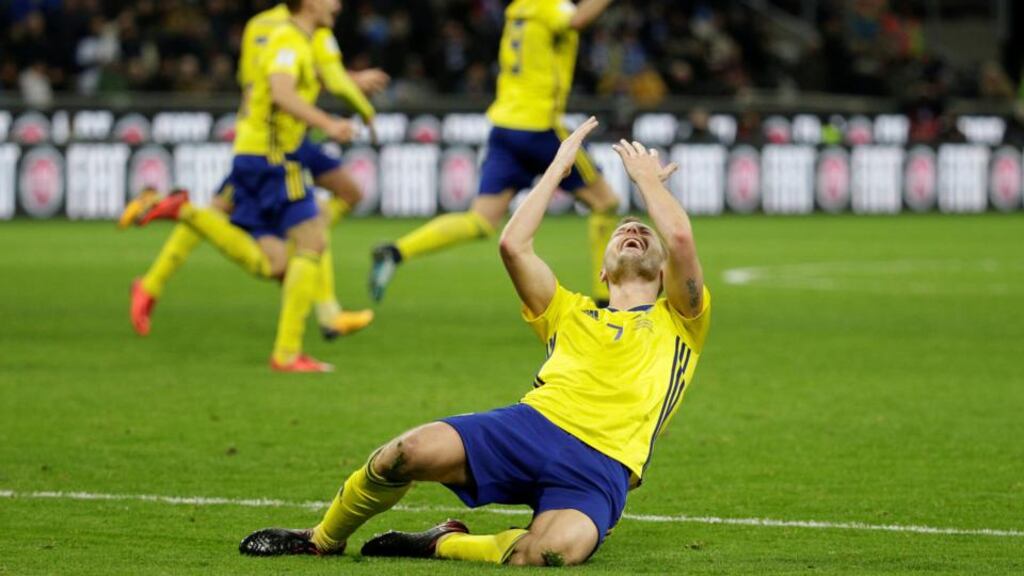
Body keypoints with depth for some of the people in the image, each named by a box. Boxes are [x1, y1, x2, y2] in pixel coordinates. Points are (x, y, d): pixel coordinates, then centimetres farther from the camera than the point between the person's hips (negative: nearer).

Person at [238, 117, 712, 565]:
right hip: (534, 423, 3)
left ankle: (442, 543, -8)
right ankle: (323, 539, 2)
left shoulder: (679, 322, 23)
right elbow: (513, 245, 15)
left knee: (558, 549, -38)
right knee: (413, 451, -26)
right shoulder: (571, 314, 31)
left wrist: (647, 179, 20)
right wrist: (558, 167, 24)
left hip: (601, 467, -3)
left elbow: (680, 238, 3)